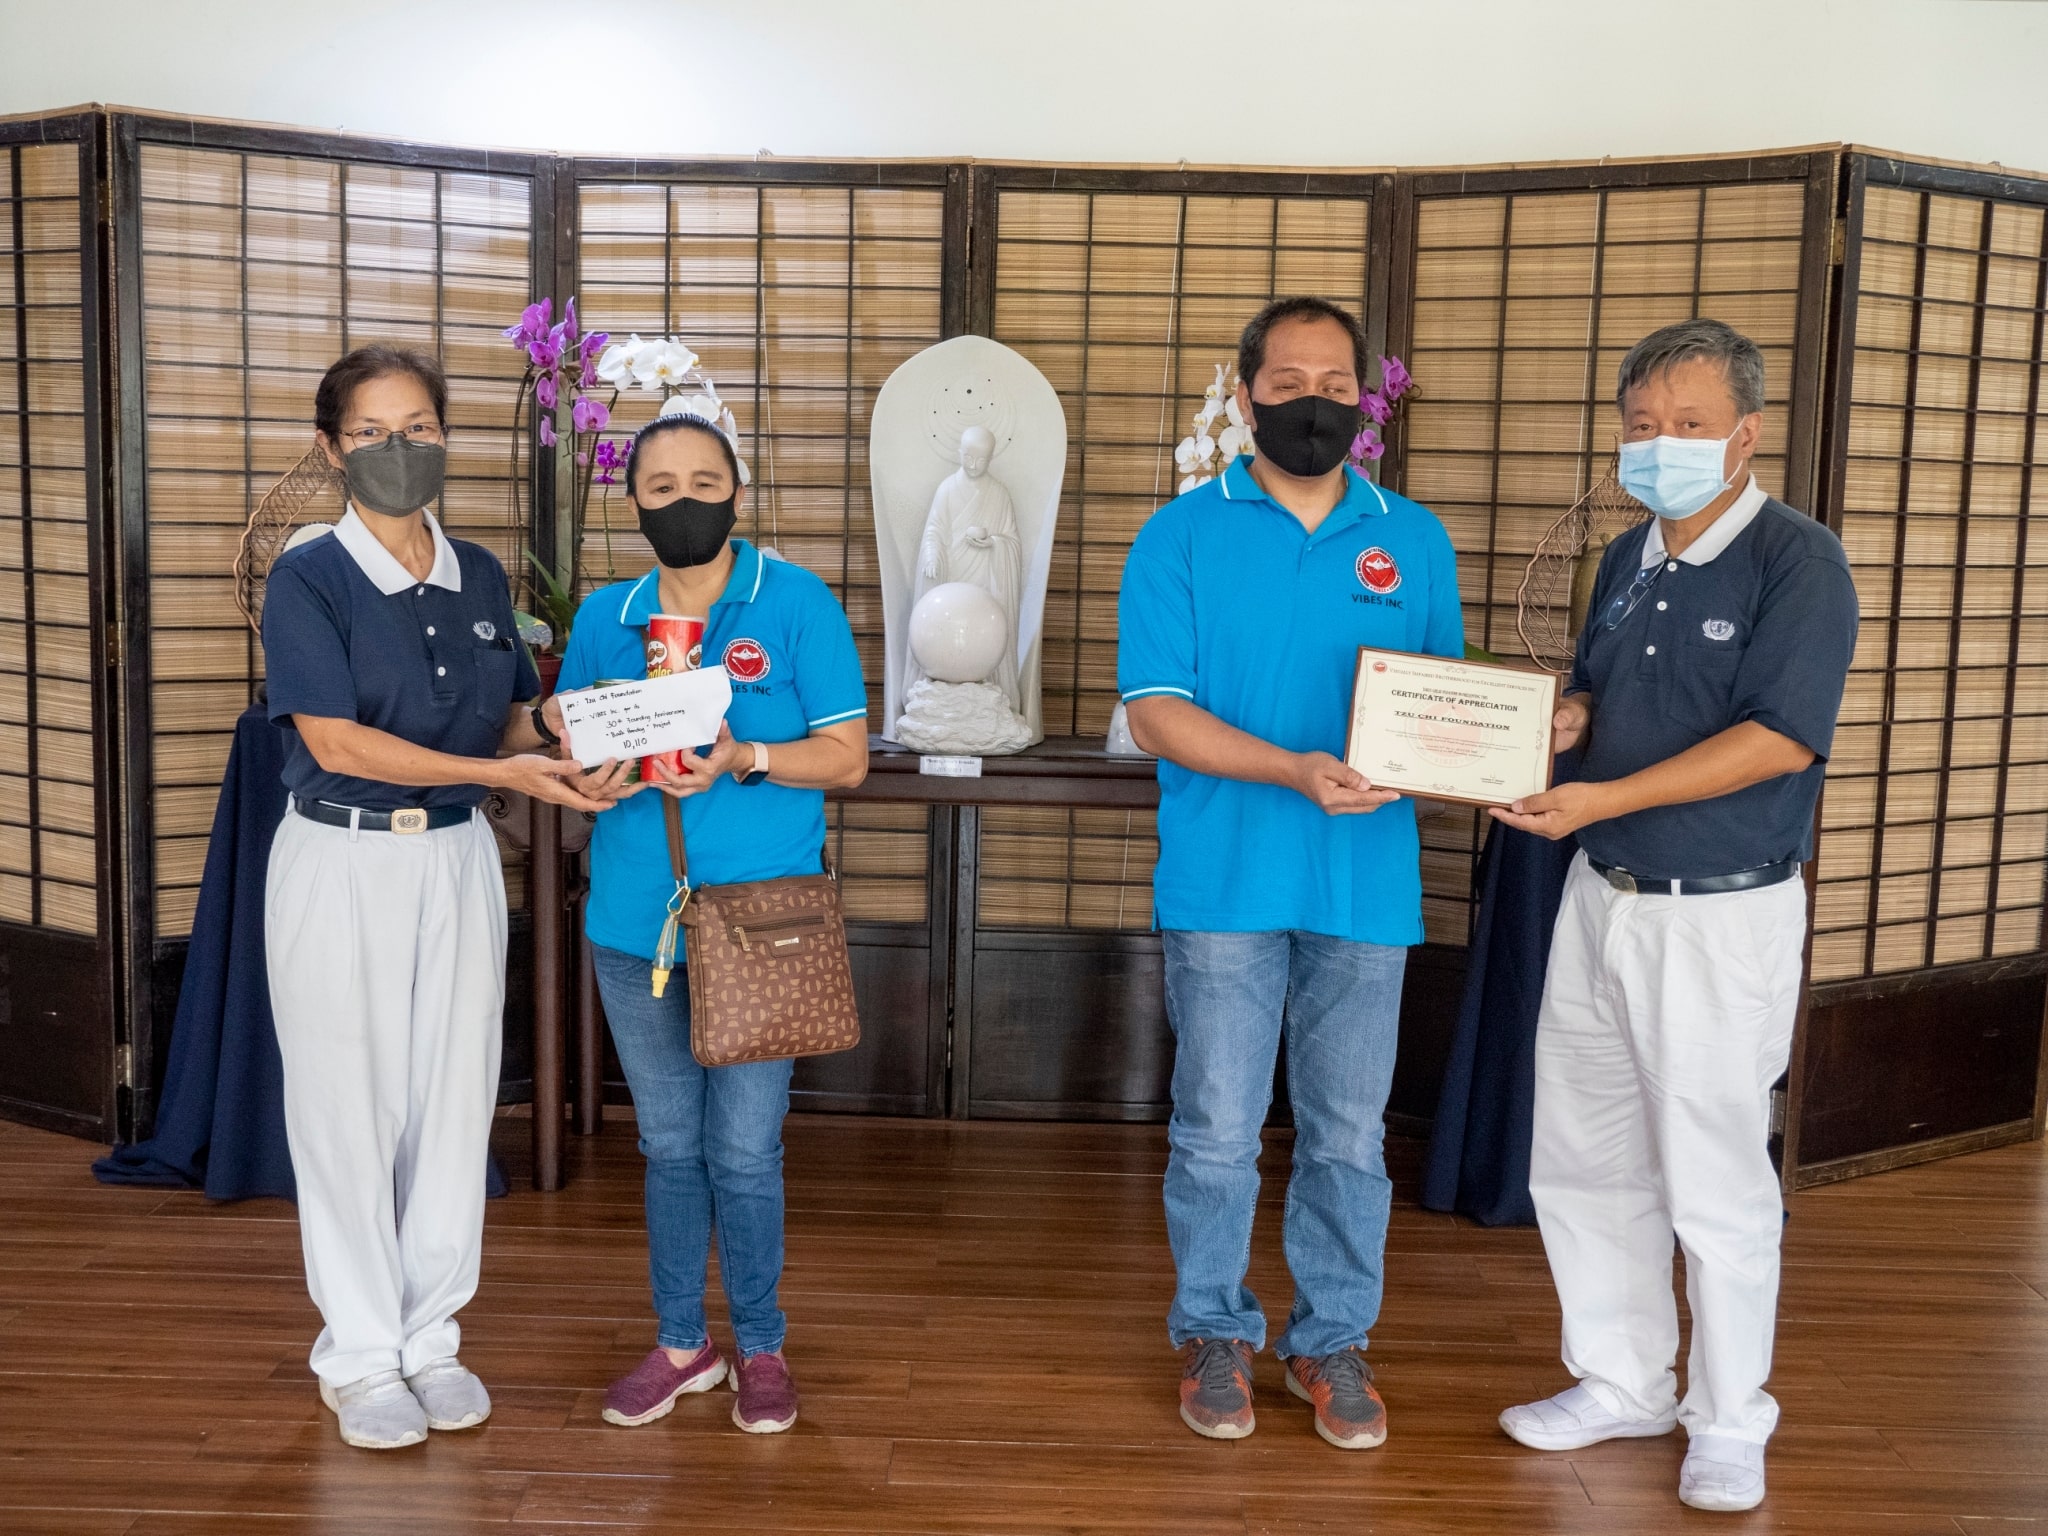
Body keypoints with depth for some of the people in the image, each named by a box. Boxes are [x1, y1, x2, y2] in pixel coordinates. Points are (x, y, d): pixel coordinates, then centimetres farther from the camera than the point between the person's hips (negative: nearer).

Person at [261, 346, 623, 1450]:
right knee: (350, 1105, 5)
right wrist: (499, 772, -21)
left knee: (455, 1102, 9)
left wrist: (567, 759, -9)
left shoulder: (479, 576, 7)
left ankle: (430, 1338, 26)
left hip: (457, 862, 5)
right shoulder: (307, 579, -9)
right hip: (343, 863, -4)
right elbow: (336, 742, -17)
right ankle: (359, 1355, 21)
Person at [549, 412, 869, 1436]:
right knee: (668, 1145, 14)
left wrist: (743, 759, -21)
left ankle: (760, 1348, 24)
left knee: (744, 1152, 4)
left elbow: (847, 756, -5)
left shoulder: (797, 603, -4)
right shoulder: (604, 616, 7)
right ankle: (681, 1342, 30)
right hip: (634, 920, 4)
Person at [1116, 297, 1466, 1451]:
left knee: (1349, 1135, 11)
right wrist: (1294, 770, -20)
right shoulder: (1184, 534, 0)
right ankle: (1216, 1332, 27)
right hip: (1225, 882, -2)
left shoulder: (1415, 540, 9)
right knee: (1217, 1132, 7)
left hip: (1367, 885, 2)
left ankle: (1335, 1338, 28)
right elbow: (1156, 709, -8)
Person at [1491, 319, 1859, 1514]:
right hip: (1602, 898, 7)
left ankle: (1730, 1425, 23)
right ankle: (1623, 1383, 31)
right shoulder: (1630, 558, 11)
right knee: (1581, 1158, 13)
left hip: (1723, 914, -7)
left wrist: (1604, 798, -25)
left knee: (1716, 1181, 4)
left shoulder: (1799, 562, -12)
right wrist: (1564, 719, -3)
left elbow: (1781, 736, -21)